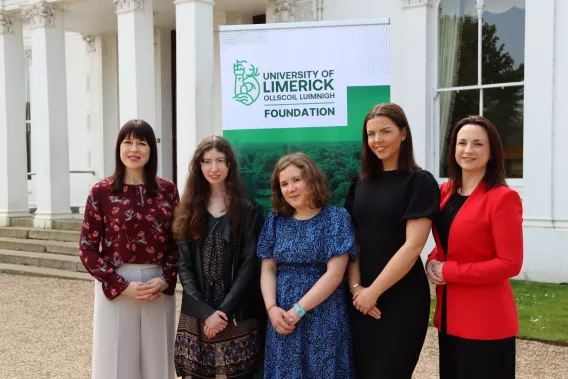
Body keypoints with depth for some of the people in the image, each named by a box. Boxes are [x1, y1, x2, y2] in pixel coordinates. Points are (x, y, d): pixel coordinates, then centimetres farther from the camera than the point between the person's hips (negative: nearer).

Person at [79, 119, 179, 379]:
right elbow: (88, 249, -3)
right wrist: (122, 286, -12)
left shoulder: (168, 190, 4)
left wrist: (165, 280, -9)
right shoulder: (102, 191, -3)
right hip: (116, 286, -2)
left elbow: (177, 241, 7)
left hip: (160, 287, 2)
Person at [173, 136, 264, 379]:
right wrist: (206, 312, -11)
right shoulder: (189, 210, 6)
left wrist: (225, 310, -14)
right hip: (196, 315, 2)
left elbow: (248, 266, -5)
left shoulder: (246, 210, 1)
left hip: (236, 316, -1)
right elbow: (184, 266, 0)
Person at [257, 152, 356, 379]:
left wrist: (297, 311, -15)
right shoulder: (276, 220, 7)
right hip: (282, 318, 4)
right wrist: (271, 308, -9)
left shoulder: (335, 218, -6)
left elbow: (334, 274, -12)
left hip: (324, 318, -3)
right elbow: (267, 270, 7)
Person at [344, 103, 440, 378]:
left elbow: (413, 245, -15)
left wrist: (373, 291, -14)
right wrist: (356, 287, -8)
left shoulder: (419, 182, -7)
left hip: (402, 298, -5)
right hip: (362, 298, 5)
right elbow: (351, 240, 6)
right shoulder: (360, 183, 9)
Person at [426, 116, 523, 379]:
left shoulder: (503, 198, -14)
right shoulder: (445, 191, 7)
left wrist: (449, 272, -17)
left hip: (487, 320, -7)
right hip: (449, 315, 7)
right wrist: (433, 262, -4)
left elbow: (510, 264, -17)